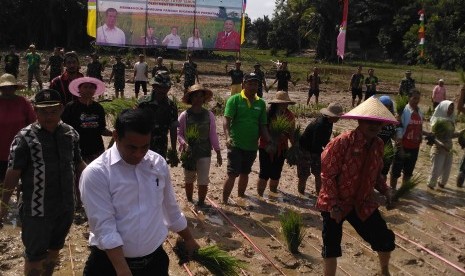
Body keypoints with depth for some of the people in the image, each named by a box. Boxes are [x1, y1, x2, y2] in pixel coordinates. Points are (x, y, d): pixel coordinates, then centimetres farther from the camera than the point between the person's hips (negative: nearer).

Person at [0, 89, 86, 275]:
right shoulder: (25, 138, -14)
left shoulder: (70, 133, 0)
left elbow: (78, 163, 10)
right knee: (35, 253, 11)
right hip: (37, 209, -4)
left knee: (55, 247, 23)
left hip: (66, 206, 5)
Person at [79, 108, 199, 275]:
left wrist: (188, 239, 19)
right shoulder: (96, 173, -16)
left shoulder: (158, 164, -2)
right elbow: (104, 226, -18)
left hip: (155, 259, 4)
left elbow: (171, 208, 10)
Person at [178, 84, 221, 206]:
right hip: (189, 153, 0)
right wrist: (183, 143, -22)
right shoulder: (184, 115, -6)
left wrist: (218, 153, 2)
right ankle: (189, 201, 34)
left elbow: (213, 135, 2)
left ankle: (201, 203, 19)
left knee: (203, 181, -1)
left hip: (205, 153, 0)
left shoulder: (209, 115, -2)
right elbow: (178, 133, -3)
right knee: (189, 180, 14)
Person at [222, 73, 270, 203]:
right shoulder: (235, 99, -8)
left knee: (245, 173, 17)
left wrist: (270, 142, -2)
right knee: (232, 174, -5)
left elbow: (262, 125, 9)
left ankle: (240, 198, 34)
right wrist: (228, 136, -32)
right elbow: (226, 119, -16)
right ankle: (224, 202, 5)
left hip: (252, 146, 5)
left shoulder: (261, 103, 5)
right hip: (236, 145, -5)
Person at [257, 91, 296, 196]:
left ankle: (273, 193, 34)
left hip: (281, 149, 4)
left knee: (276, 174, 14)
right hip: (266, 148, -4)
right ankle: (260, 195, 15)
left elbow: (291, 134, 4)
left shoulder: (290, 116, -2)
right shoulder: (267, 114, -15)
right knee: (265, 173, 1)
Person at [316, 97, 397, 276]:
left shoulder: (378, 145, -1)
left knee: (385, 239, 9)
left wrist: (384, 189, -3)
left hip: (363, 203, 6)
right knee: (331, 247, 3)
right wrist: (334, 205, -21)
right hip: (335, 204, -6)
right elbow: (327, 175, -20)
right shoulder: (342, 142, -23)